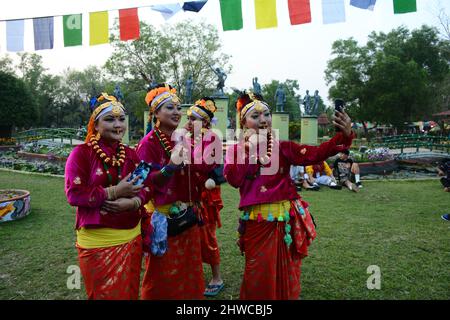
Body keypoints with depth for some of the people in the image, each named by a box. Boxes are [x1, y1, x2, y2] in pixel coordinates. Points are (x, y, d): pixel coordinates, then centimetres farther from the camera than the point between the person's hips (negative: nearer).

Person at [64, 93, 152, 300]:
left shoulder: (130, 154, 7)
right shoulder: (81, 153, -9)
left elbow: (146, 187, 4)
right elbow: (74, 194, -17)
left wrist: (133, 202, -17)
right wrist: (114, 192, -19)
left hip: (131, 238, 5)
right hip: (97, 242, -5)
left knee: (129, 291, 19)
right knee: (103, 295, 12)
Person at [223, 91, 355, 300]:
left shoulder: (283, 147, 2)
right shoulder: (236, 150, 1)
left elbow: (316, 154, -13)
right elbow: (234, 179, -17)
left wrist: (344, 136, -28)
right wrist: (253, 149, -13)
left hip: (286, 220, 1)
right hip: (257, 223, -1)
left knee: (286, 275, 15)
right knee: (259, 277, 10)